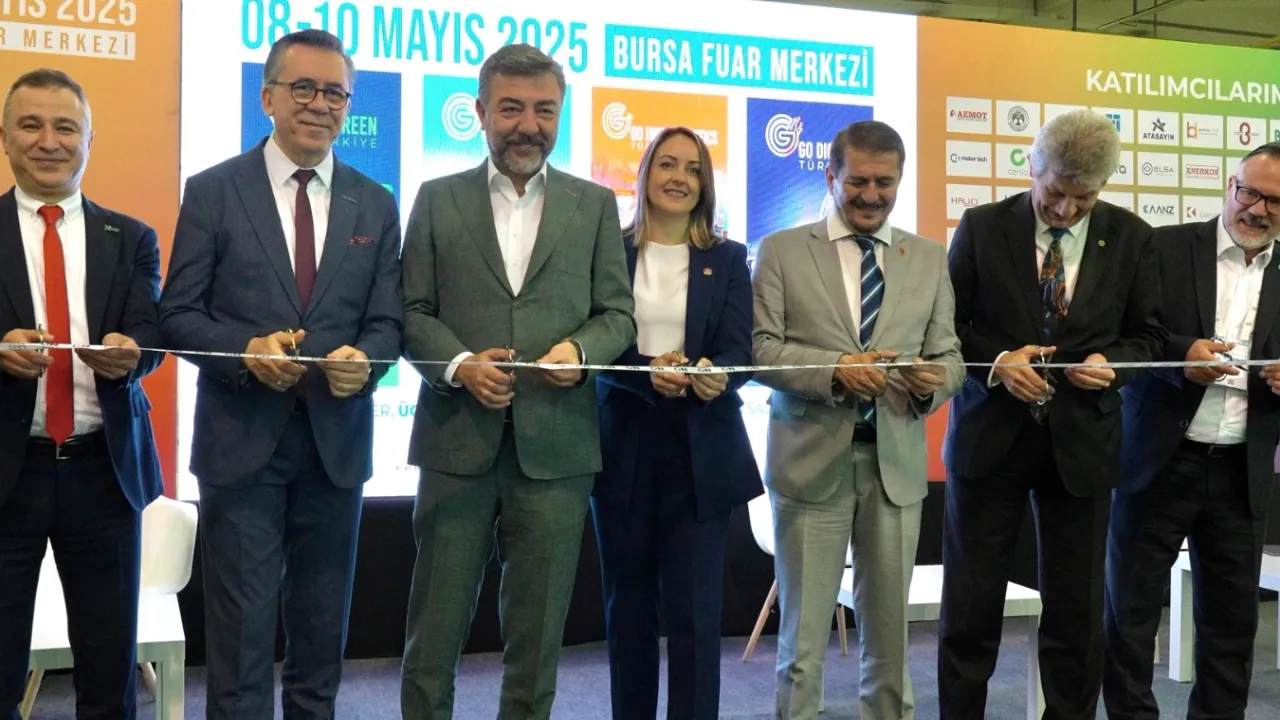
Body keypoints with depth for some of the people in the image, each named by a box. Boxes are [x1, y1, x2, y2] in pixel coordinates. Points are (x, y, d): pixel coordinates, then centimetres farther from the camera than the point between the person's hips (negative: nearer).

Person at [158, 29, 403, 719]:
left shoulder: (375, 204, 8)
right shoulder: (213, 190, 0)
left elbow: (388, 320, 5)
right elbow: (179, 312, -2)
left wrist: (364, 360, -17)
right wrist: (247, 349, -20)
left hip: (336, 440, 3)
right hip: (242, 438, -3)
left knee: (322, 627, 15)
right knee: (240, 630, 3)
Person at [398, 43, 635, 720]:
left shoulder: (596, 205, 8)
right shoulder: (438, 199, 7)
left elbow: (617, 314, 6)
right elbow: (412, 311, 4)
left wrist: (581, 350, -15)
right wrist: (458, 363, -15)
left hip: (555, 444, 1)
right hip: (457, 439, 0)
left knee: (537, 627, 10)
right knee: (435, 623, 8)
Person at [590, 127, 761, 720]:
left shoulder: (728, 258, 8)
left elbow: (740, 349, -3)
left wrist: (713, 375, -25)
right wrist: (649, 371, -23)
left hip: (701, 451, 0)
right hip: (624, 447, 1)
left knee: (695, 610, -2)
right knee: (627, 605, 11)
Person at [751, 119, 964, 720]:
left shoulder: (930, 259, 11)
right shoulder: (781, 251, 3)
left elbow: (948, 356, 8)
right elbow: (760, 350, -5)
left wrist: (934, 381, -15)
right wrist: (835, 368, -19)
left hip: (897, 462, 3)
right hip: (811, 460, -2)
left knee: (888, 626, 11)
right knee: (803, 629, 5)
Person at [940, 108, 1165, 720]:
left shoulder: (1131, 238, 1)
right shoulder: (982, 227, -3)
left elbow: (1147, 334, 8)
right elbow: (946, 322, 1)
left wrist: (1112, 364, -12)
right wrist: (995, 362, -16)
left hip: (1080, 440, 1)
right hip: (990, 435, -1)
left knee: (1076, 612, 9)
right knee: (969, 607, 6)